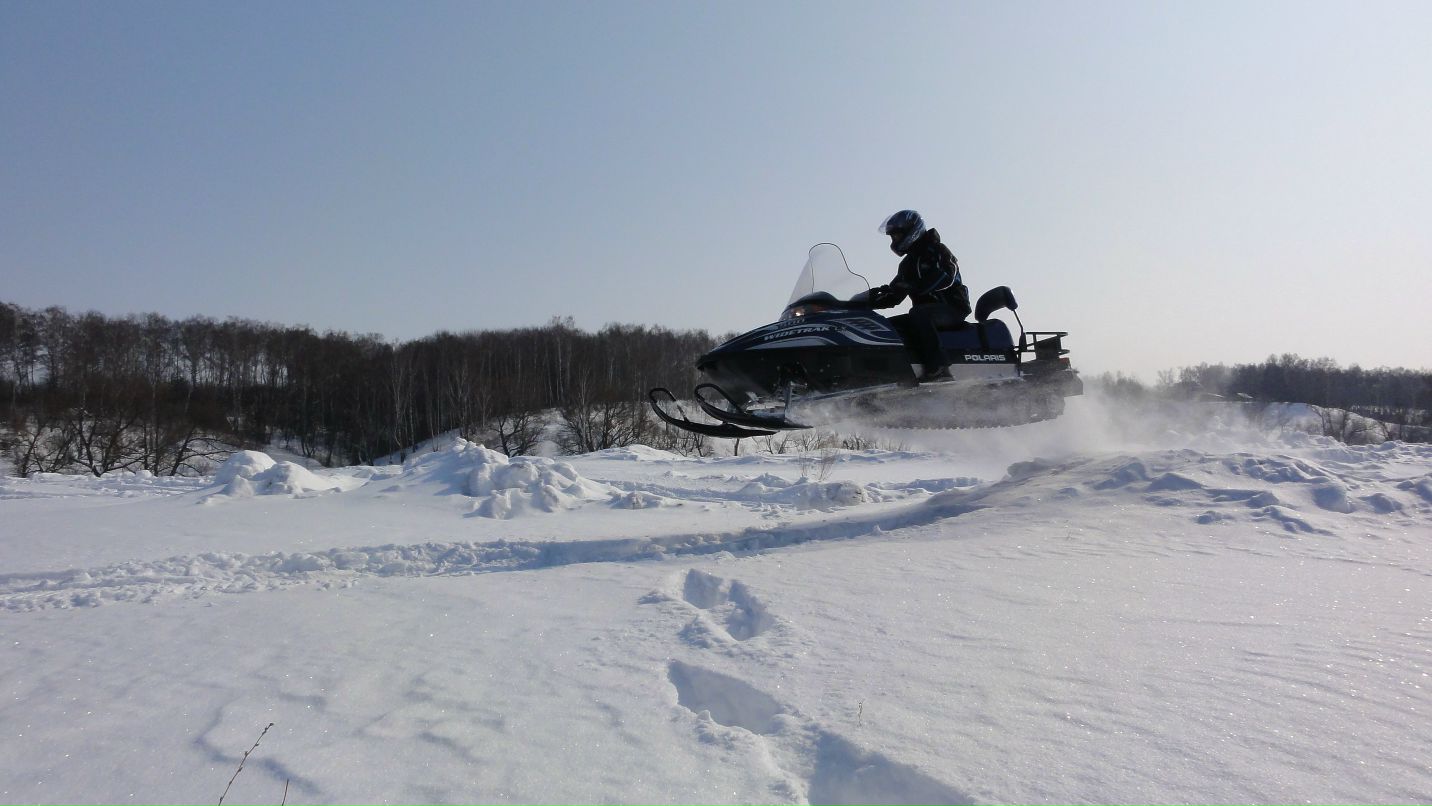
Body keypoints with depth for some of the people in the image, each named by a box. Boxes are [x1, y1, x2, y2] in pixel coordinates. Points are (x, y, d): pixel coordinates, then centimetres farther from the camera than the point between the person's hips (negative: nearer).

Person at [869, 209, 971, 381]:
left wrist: (911, 286, -35)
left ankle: (938, 366, -41)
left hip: (952, 308, -8)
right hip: (925, 312, 8)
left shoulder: (937, 251, -4)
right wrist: (871, 300, -3)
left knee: (918, 314, -37)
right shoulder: (908, 263, 19)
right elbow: (894, 297, 15)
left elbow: (945, 278, -25)